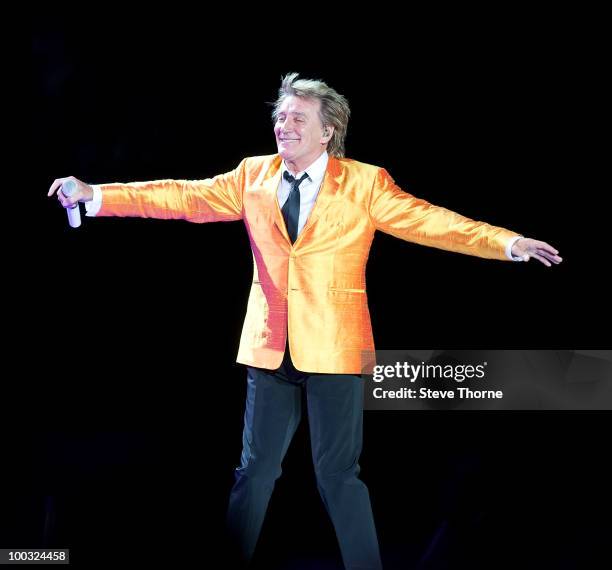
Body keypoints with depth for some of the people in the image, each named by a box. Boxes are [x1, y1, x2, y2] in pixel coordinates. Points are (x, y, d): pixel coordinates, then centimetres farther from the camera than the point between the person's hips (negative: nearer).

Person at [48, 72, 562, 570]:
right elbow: (186, 197, 3)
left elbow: (427, 220, -9)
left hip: (333, 347, -3)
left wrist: (508, 243, -21)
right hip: (270, 347, 3)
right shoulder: (253, 175, 6)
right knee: (255, 468, 12)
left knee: (338, 473, 1)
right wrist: (95, 195, -4)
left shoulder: (365, 183, -3)